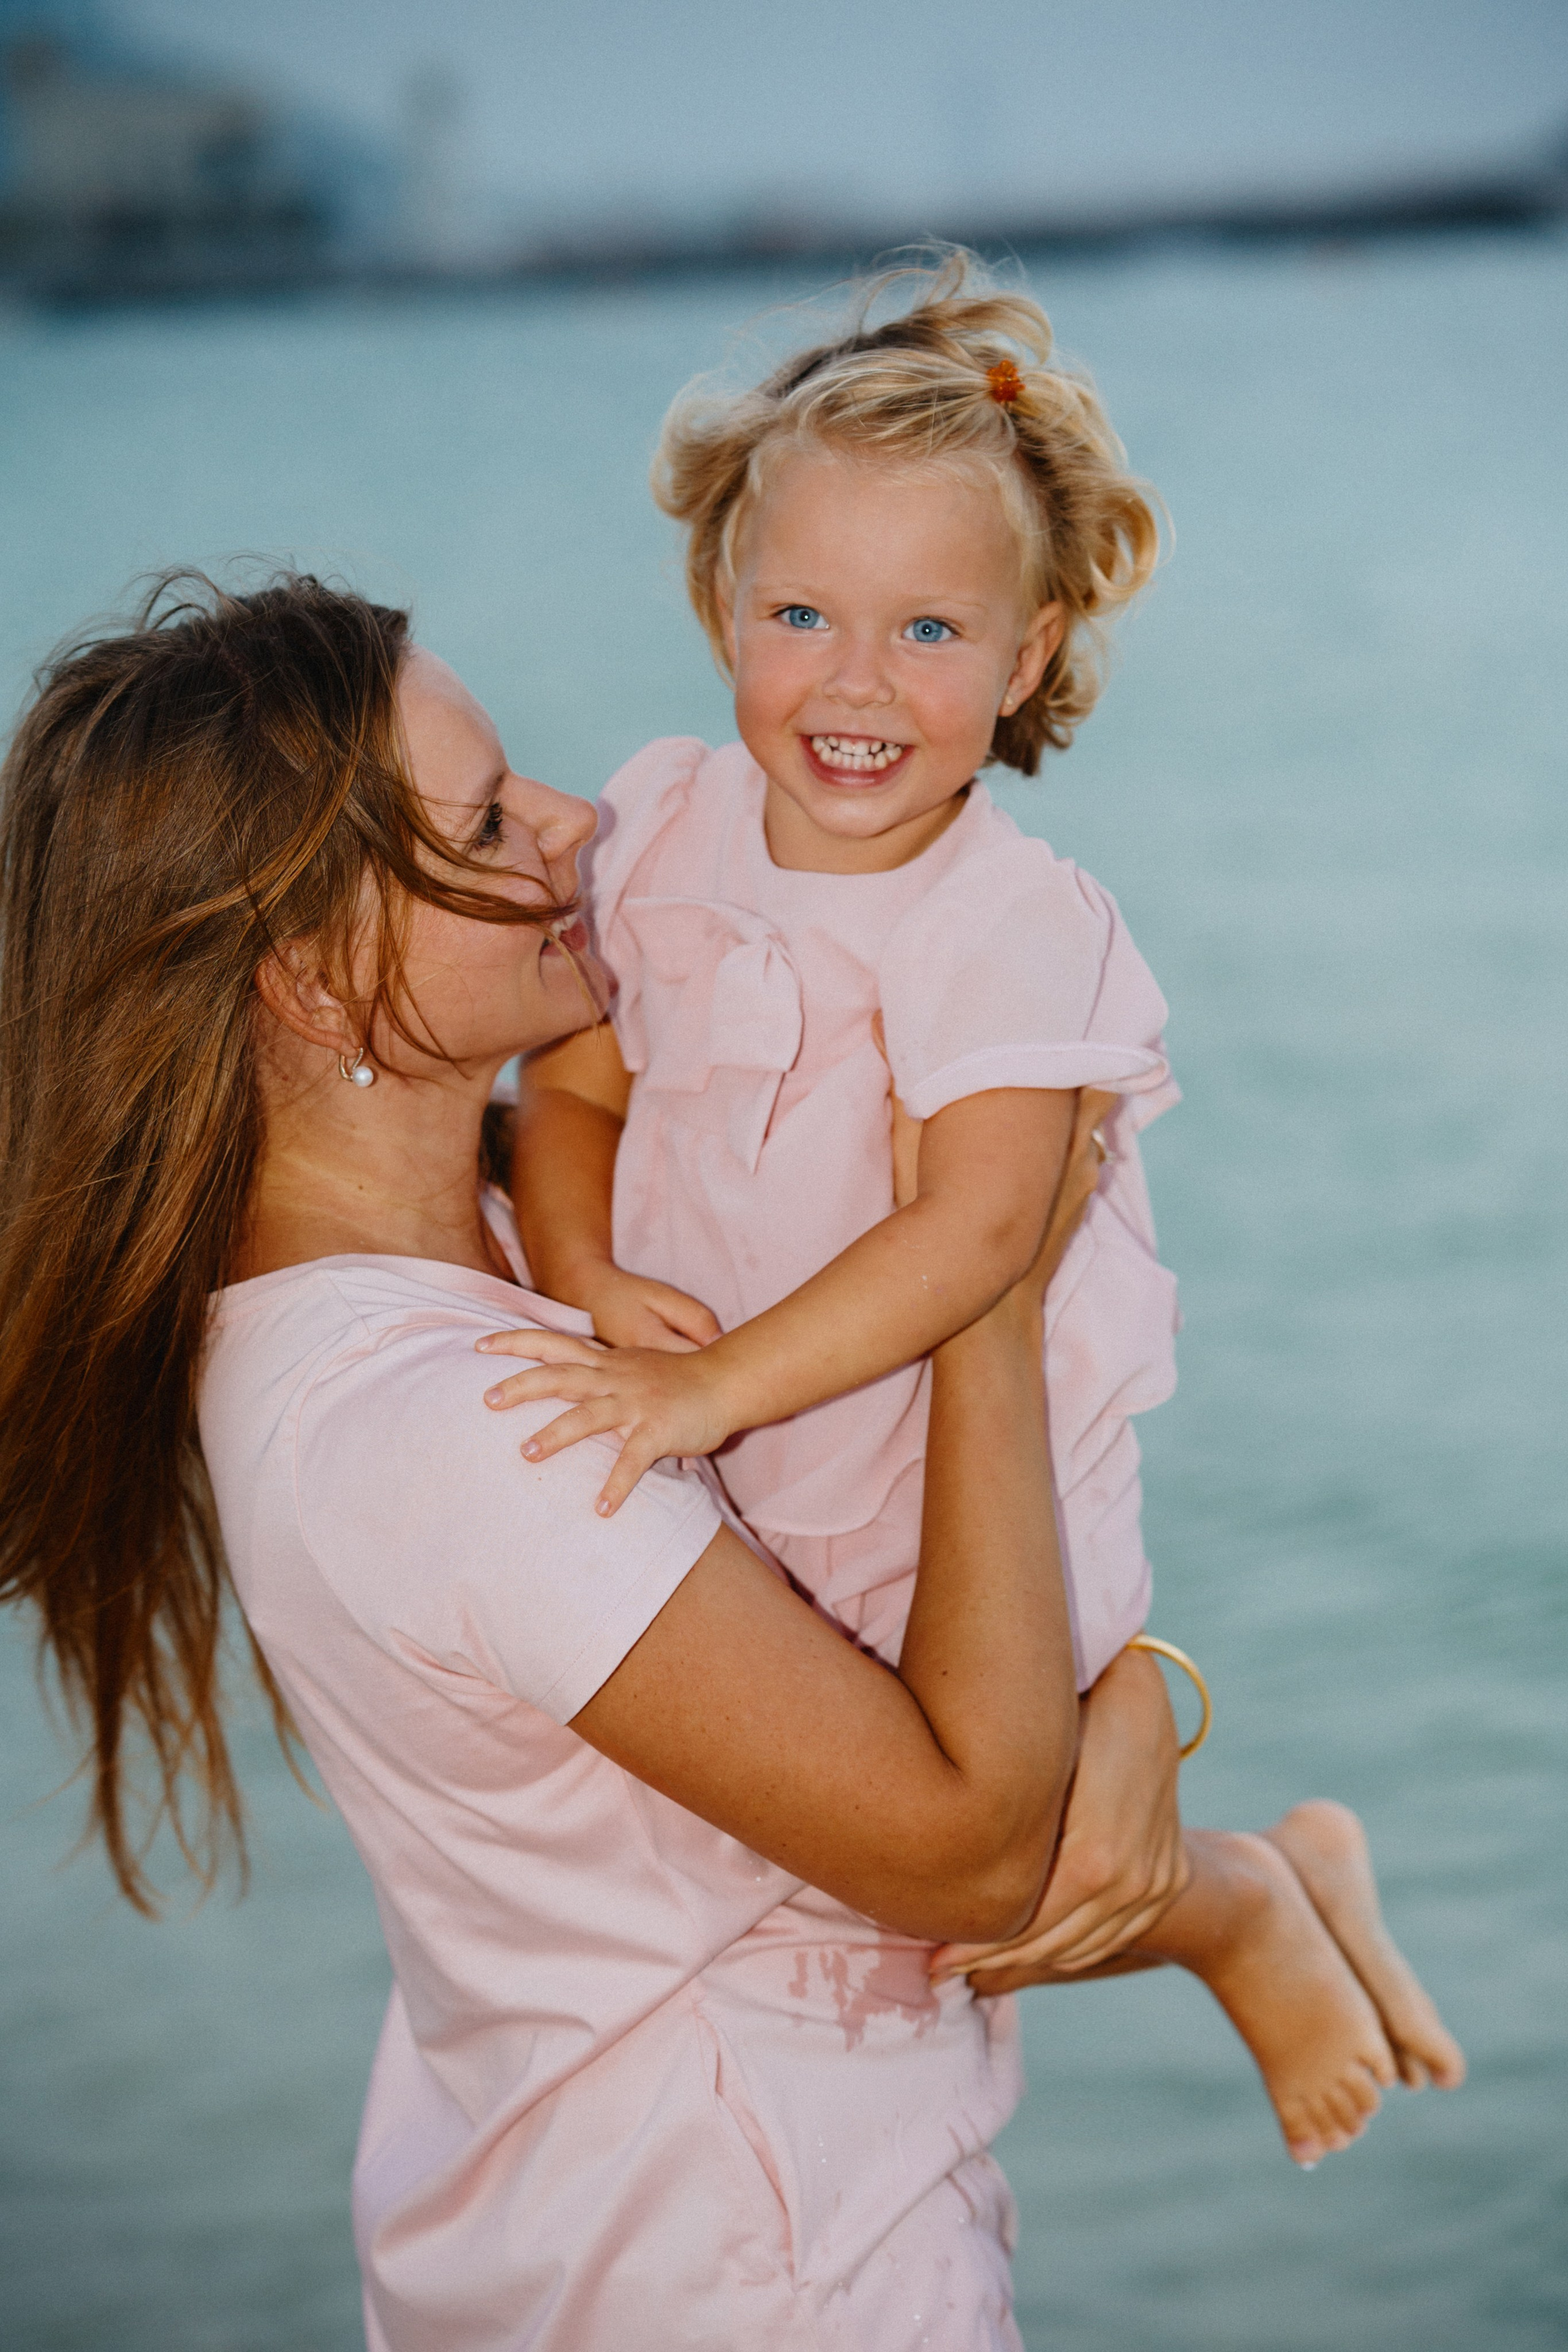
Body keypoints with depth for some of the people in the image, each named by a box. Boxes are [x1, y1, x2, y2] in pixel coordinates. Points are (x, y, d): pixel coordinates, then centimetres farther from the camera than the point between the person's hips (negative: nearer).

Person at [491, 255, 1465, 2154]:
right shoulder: (662, 826, -3)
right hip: (738, 1491, 6)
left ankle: (1257, 1900, 24)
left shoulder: (1013, 922, -22)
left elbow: (977, 1225, -30)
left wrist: (719, 1383, -35)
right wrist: (586, 1281, -15)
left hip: (965, 1492, -6)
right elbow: (576, 1087, 3)